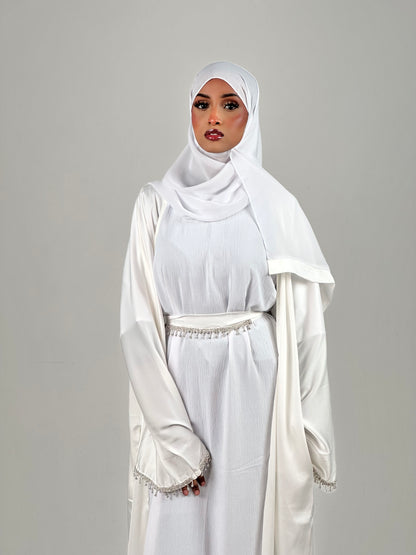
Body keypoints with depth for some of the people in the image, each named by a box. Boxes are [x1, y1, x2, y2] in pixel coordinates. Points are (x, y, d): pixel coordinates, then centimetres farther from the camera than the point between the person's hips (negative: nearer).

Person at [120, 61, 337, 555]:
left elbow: (303, 321, 0)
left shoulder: (275, 204, 0)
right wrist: (173, 435, -10)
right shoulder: (156, 202, 1)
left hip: (254, 385, 0)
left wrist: (307, 430, -4)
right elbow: (138, 319, -4)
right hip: (176, 383, 1)